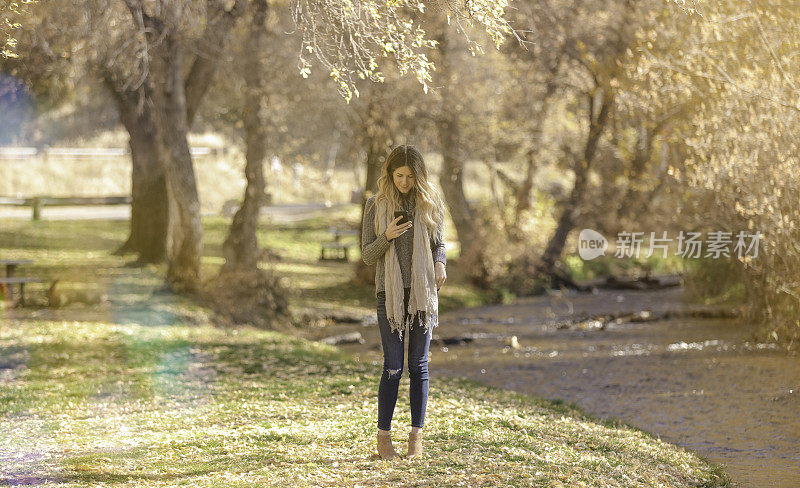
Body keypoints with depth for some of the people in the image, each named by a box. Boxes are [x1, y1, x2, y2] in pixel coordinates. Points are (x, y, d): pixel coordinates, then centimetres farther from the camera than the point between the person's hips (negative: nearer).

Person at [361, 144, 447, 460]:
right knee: (393, 367, -5)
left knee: (418, 365, 2)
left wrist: (440, 264, -6)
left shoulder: (430, 203, 6)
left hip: (423, 291, 1)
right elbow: (367, 256, 3)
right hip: (390, 292, -1)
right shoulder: (376, 205, 3)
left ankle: (417, 437, 7)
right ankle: (384, 438, 2)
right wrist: (387, 237, -16)